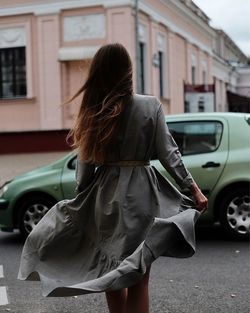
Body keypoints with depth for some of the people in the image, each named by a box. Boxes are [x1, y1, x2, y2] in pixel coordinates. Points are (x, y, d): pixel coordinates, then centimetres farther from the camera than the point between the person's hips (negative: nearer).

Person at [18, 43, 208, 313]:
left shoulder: (92, 112, 1)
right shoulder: (150, 105, -6)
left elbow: (85, 163, 3)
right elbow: (168, 153, -6)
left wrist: (80, 202, 14)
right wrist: (193, 188, 1)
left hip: (104, 194, 3)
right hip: (140, 192, -3)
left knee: (109, 270, 17)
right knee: (138, 277, 4)